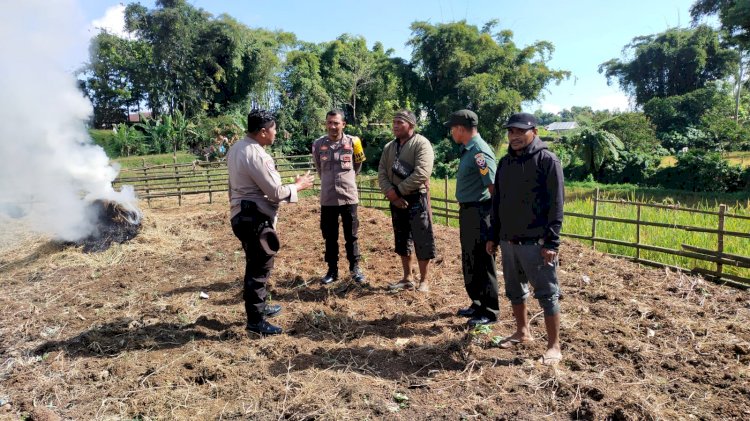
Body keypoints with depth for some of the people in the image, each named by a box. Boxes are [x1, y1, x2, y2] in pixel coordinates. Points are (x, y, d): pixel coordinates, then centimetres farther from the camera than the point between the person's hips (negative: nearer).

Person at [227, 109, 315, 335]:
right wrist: (298, 186, -3)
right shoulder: (255, 154, -22)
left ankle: (260, 306, 38)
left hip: (244, 215, 10)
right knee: (258, 267, 0)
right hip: (254, 218, -10)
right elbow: (275, 192, -20)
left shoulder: (237, 147, 9)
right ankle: (255, 320, 11)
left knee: (256, 265, 22)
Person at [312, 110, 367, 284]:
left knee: (351, 236, 9)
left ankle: (355, 268, 24)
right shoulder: (318, 144, -1)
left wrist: (345, 180, 1)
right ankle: (332, 270, 25)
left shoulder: (353, 142, -4)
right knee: (330, 237, 11)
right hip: (327, 198, 1)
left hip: (349, 196, -1)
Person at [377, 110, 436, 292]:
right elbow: (381, 173, 5)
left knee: (422, 241, 0)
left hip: (416, 199, -6)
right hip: (396, 200, 7)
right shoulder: (389, 147, 12)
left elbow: (421, 174, -22)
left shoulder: (421, 144, -10)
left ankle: (423, 280, 15)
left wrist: (397, 191, -18)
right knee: (402, 240, 14)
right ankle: (407, 278, 27)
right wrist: (390, 192, -14)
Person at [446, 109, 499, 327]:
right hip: (467, 212, 10)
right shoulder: (468, 150, 12)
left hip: (479, 214, -10)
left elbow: (493, 187, -22)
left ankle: (489, 312, 15)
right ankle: (477, 303, 33)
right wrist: (463, 209, 14)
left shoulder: (480, 151, -18)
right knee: (469, 262, 18)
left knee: (482, 264, 1)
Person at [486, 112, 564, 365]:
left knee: (547, 294, 2)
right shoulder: (505, 163, 11)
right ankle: (522, 332, 35)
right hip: (508, 241, 7)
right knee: (515, 290, 17)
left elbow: (556, 205, -12)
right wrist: (494, 237, 13)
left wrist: (552, 242, -16)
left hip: (536, 242, -7)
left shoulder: (547, 161, -8)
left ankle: (554, 346, 13)